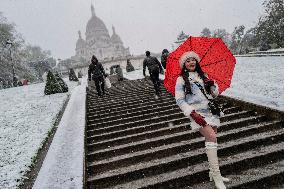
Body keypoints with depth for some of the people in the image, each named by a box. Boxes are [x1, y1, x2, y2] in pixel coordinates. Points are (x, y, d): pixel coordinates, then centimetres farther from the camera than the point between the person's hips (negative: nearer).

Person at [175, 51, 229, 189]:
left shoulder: (203, 76, 16)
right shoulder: (181, 79, 1)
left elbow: (215, 94, 17)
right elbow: (179, 100, -5)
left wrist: (212, 85, -6)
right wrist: (192, 114, -16)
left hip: (211, 111, 5)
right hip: (197, 113, -5)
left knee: (211, 139, 4)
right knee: (211, 137, -19)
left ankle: (212, 172, 19)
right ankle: (217, 176, -13)